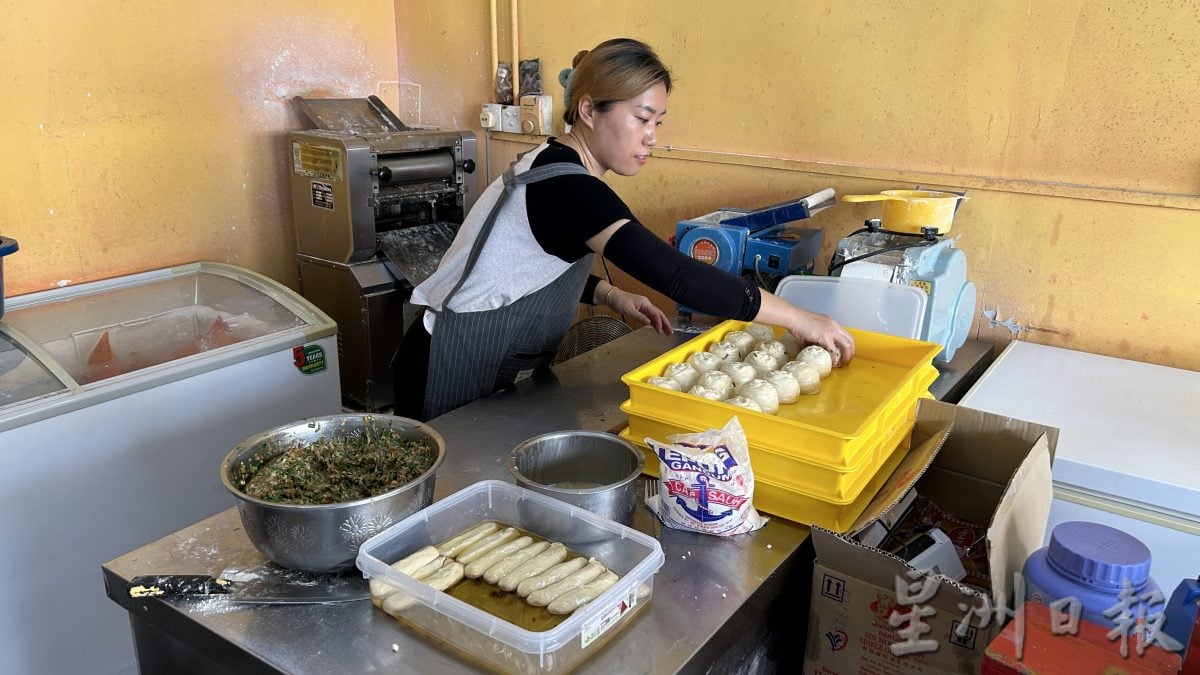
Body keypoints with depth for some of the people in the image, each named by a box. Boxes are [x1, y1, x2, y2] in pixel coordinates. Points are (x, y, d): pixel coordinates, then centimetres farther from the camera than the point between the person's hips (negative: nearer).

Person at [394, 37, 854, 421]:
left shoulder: (553, 167, 4)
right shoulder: (568, 190, -26)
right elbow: (677, 276, -33)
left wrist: (609, 295, 1)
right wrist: (798, 319, -27)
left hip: (496, 372, 9)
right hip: (451, 377, -9)